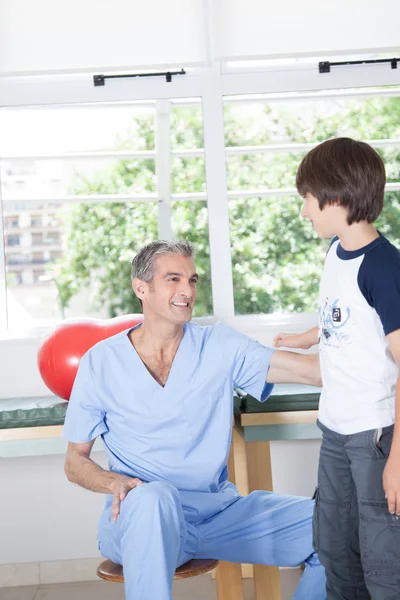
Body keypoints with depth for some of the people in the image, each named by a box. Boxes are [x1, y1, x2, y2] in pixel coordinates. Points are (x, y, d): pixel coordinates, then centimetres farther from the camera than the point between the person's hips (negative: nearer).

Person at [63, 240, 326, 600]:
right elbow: (75, 462, 4)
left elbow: (309, 370, -11)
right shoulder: (101, 363, -1)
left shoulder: (219, 346, 2)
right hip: (140, 516, -3)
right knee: (155, 497, -39)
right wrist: (116, 483, -17)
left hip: (219, 509, 3)